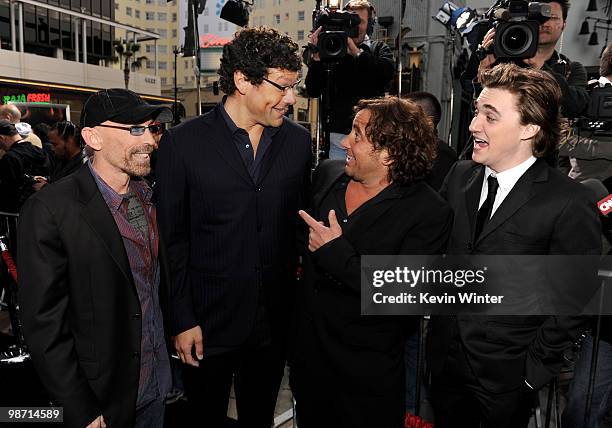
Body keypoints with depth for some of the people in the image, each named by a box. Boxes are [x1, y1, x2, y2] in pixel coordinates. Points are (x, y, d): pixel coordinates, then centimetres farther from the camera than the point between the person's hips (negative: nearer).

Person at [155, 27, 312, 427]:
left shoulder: (299, 140, 0)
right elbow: (172, 240, -7)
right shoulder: (183, 142, -9)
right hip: (208, 321, -2)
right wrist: (182, 319, -7)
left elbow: (301, 222, 6)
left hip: (275, 320, 3)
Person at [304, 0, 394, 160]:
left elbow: (386, 74, -13)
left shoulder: (379, 49, 9)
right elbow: (313, 92, -2)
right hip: (338, 136, 0)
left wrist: (355, 51, -17)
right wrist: (317, 56, -14)